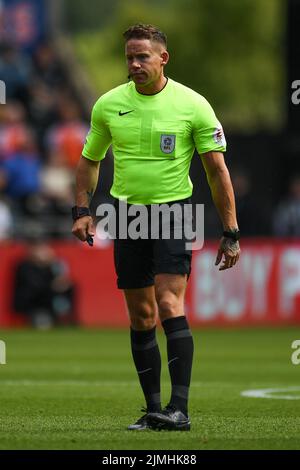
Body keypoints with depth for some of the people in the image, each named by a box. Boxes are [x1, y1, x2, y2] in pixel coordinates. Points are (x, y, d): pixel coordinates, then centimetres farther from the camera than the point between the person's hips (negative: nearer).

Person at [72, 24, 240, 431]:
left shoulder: (193, 105, -8)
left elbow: (217, 169, -4)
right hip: (127, 215, 4)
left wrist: (230, 232, -6)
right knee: (141, 316, 6)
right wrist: (82, 210, 4)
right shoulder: (109, 104, 2)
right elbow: (90, 159, 16)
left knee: (170, 306, -18)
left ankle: (179, 408, -19)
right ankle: (153, 409, 14)